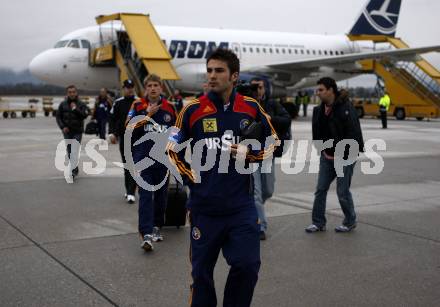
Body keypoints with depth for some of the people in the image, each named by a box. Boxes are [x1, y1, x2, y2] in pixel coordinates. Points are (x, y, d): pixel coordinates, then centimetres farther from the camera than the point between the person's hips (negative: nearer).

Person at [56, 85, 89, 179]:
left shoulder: (81, 104, -2)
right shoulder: (63, 104, 4)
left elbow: (85, 115, -13)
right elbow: (58, 117, 5)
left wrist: (75, 109, -19)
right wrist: (62, 127, -8)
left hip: (77, 132, -3)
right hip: (67, 132, 3)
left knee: (74, 151, -15)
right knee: (69, 151, 11)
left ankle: (73, 170, -19)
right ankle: (75, 168, 26)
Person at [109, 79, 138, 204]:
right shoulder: (118, 103, 5)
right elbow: (112, 119, 6)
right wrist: (112, 133, -6)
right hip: (123, 138, 3)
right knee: (126, 165, 12)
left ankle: (131, 193, -12)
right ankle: (129, 190, 24)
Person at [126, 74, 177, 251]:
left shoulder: (169, 108, 6)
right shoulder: (138, 106, 1)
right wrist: (147, 115, -15)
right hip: (143, 157, -3)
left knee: (161, 194, 12)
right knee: (146, 195, -8)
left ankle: (157, 226, 30)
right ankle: (146, 234, -11)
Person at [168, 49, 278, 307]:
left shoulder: (251, 108, 1)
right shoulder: (193, 109, -3)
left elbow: (271, 142, 12)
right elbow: (173, 148, 7)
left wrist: (248, 154, -5)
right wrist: (192, 176, -2)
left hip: (242, 205, 1)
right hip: (204, 205, 0)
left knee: (248, 265, -2)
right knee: (202, 270, 9)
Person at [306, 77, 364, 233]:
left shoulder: (346, 108, -16)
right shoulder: (319, 109, 6)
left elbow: (353, 134, -19)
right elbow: (317, 133, 15)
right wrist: (323, 150, 4)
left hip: (344, 157, -7)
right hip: (327, 156, 7)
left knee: (342, 191, 1)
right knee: (320, 190, 6)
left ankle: (350, 222, 21)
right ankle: (318, 223, 16)